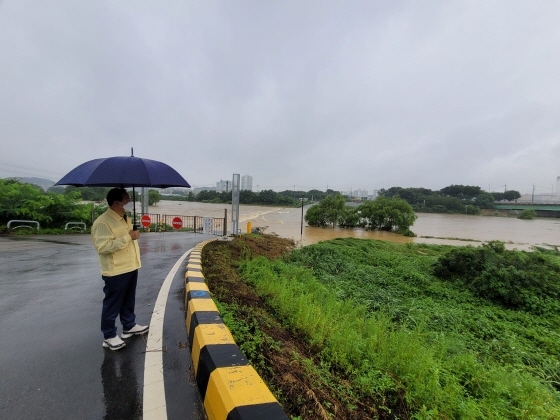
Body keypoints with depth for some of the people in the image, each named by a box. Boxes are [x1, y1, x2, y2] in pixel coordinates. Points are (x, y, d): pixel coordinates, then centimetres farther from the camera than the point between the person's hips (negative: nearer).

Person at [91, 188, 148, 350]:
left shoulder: (125, 218, 9)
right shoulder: (103, 222, -20)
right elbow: (102, 247, -27)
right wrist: (128, 237, -28)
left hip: (131, 268, 9)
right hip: (116, 272, -8)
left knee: (128, 301, 22)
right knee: (112, 304, 8)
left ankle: (129, 326, 39)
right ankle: (109, 336, 25)